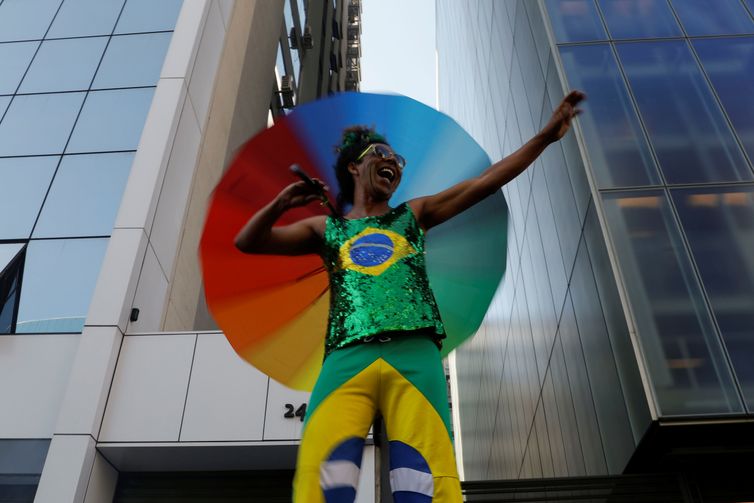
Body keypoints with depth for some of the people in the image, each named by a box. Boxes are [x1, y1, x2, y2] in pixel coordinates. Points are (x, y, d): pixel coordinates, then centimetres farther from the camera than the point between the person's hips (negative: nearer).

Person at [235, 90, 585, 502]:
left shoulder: (413, 216, 28)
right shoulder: (326, 229, 26)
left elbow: (486, 182, 23)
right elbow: (247, 242, 23)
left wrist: (546, 135, 19)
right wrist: (281, 203, 5)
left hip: (414, 353, 1)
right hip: (347, 357, 0)